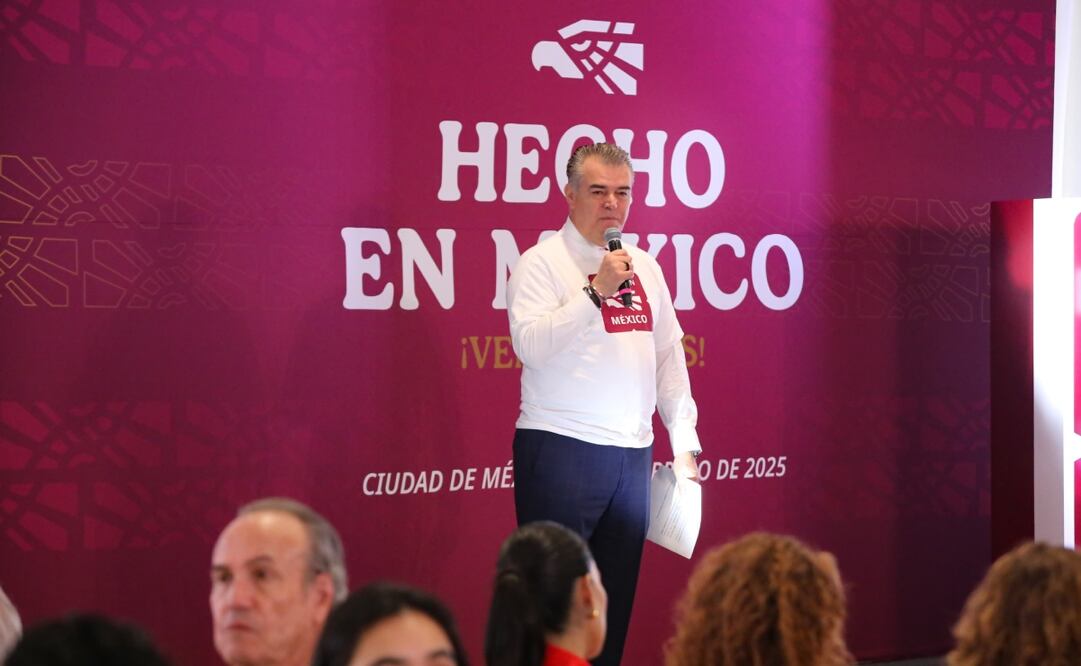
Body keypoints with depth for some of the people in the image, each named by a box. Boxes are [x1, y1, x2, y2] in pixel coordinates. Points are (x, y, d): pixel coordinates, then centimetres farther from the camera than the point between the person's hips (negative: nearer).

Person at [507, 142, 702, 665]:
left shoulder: (644, 267, 15)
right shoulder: (541, 263, -4)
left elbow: (669, 356, 17)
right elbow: (531, 344, -18)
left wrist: (684, 440, 12)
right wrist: (597, 290, -20)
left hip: (633, 453, 6)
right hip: (560, 449, -6)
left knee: (615, 597, 8)